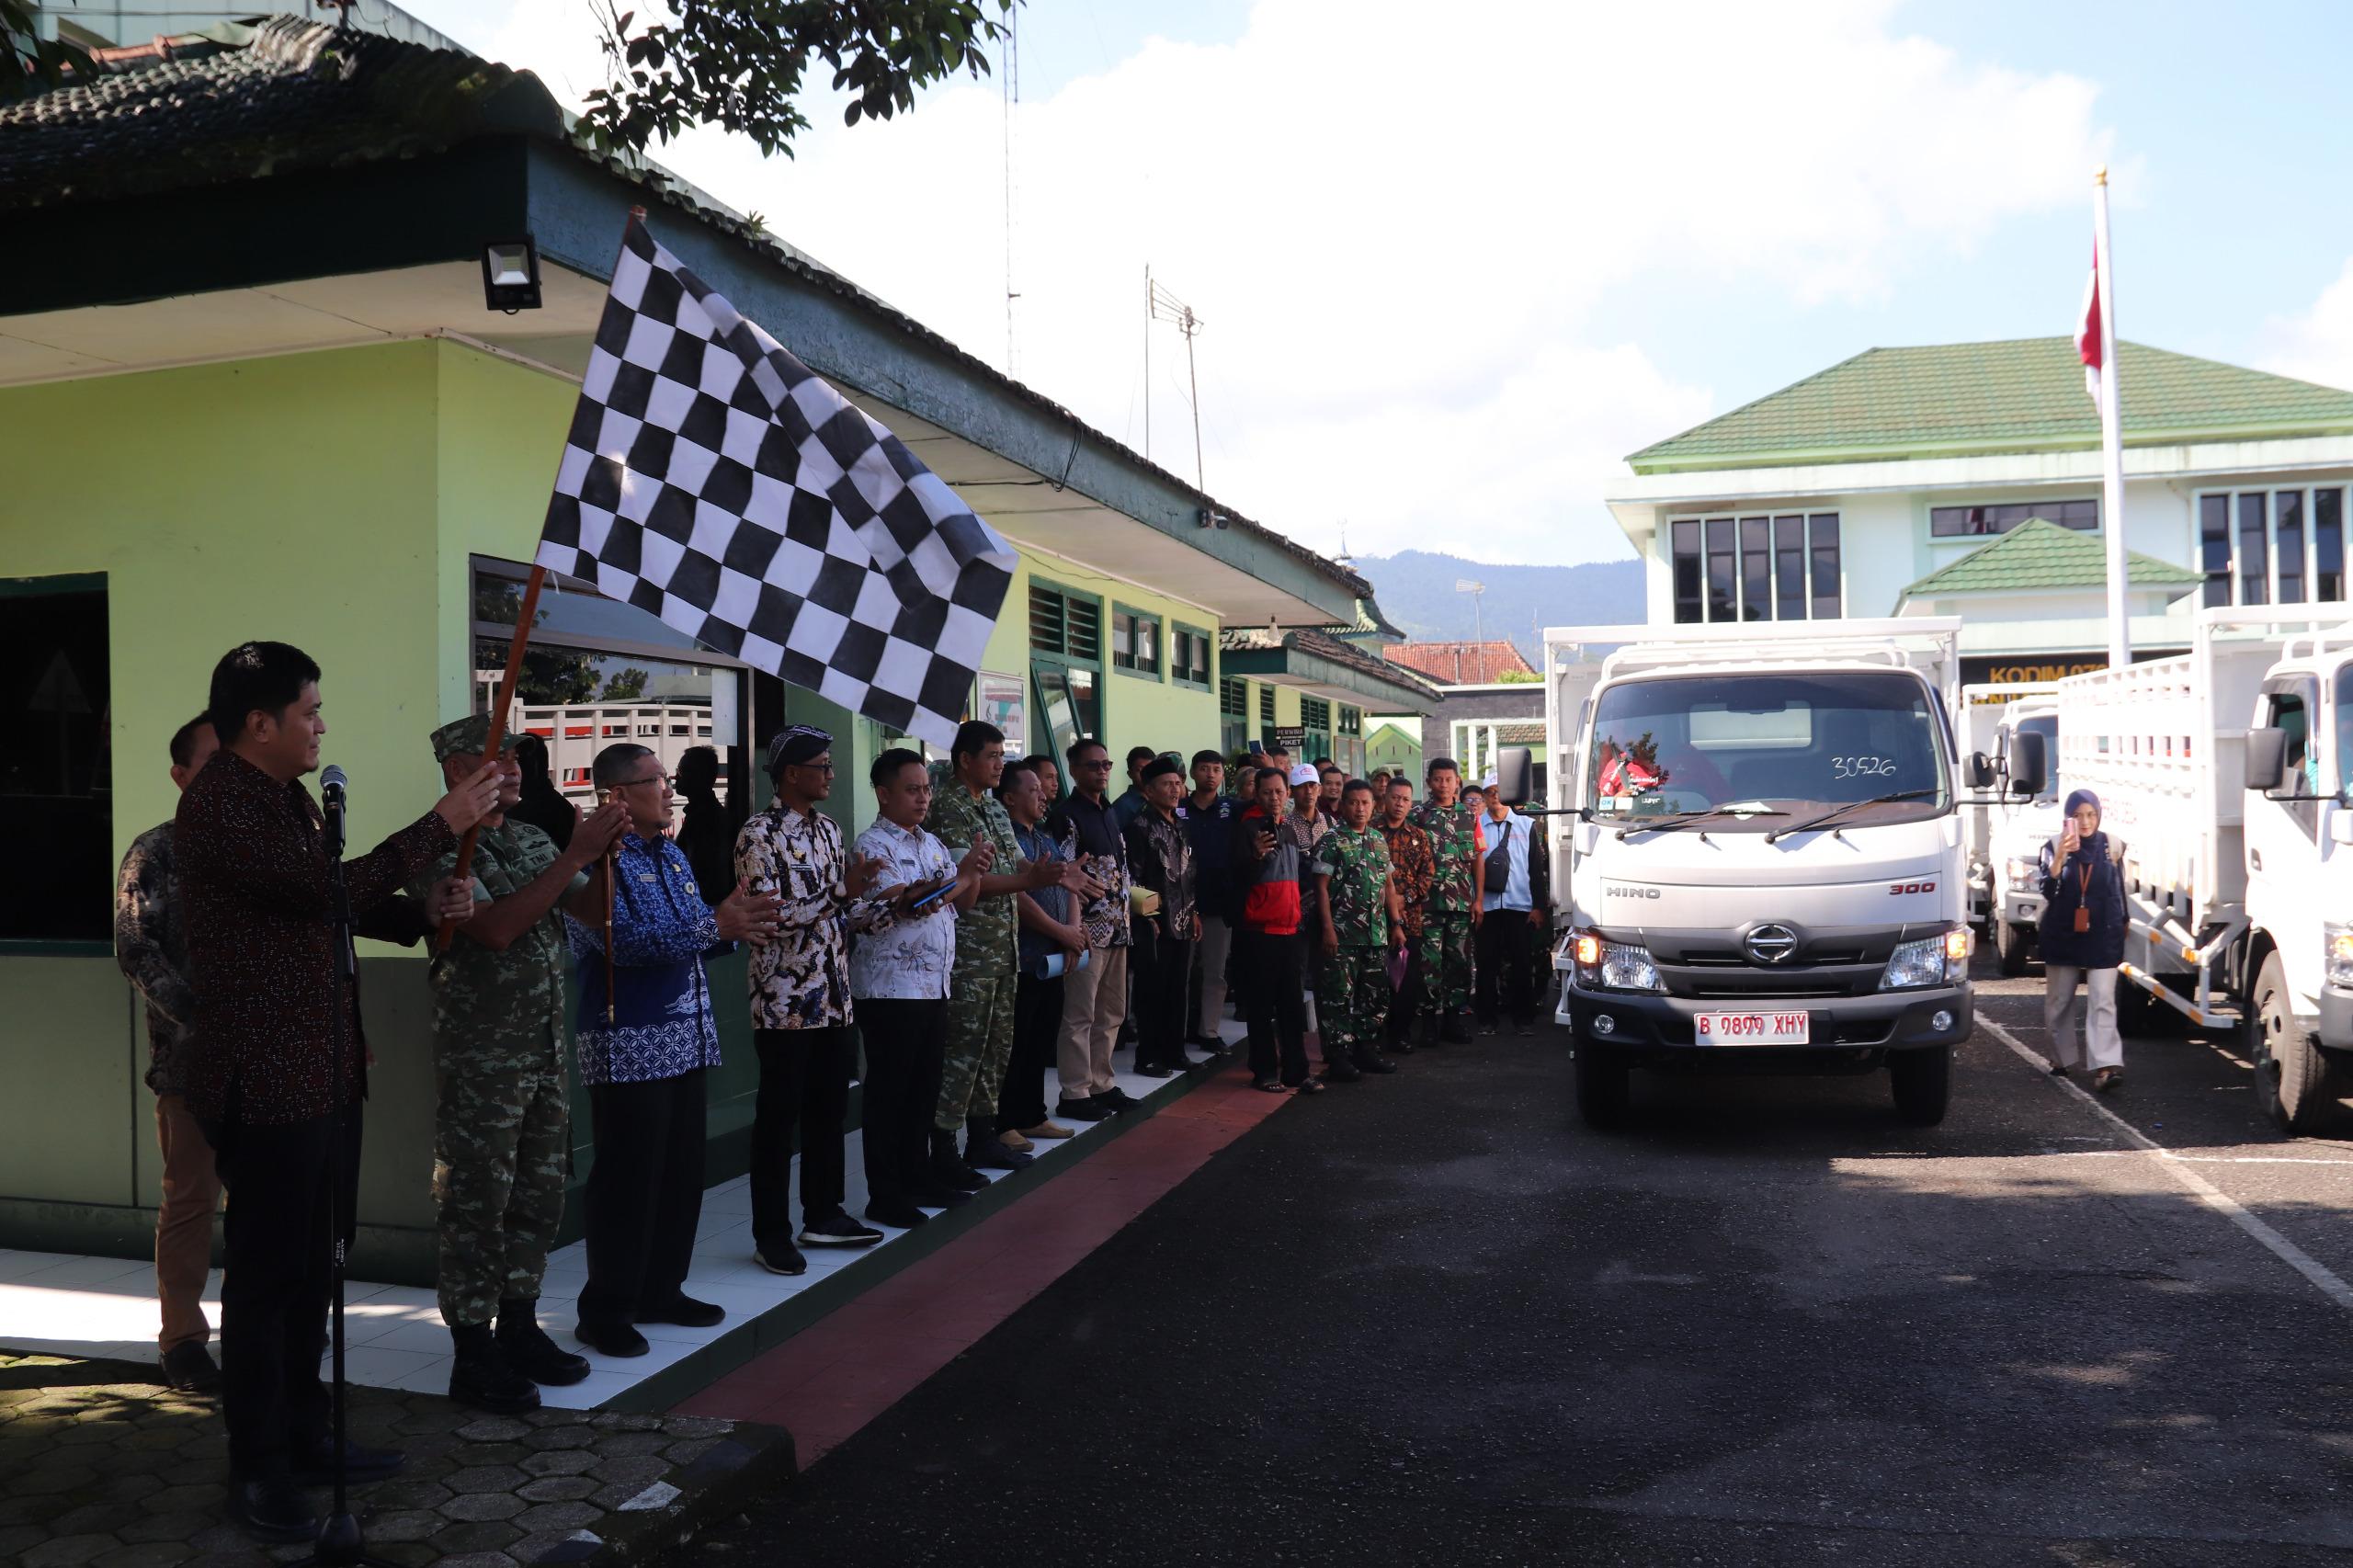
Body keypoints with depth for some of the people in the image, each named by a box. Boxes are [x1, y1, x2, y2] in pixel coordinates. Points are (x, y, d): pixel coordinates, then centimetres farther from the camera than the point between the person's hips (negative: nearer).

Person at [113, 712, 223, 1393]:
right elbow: (135, 947, -8)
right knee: (192, 1195, 2)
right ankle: (183, 1338, 12)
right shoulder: (159, 850, -2)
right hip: (191, 1052, -4)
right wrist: (200, 1015, -16)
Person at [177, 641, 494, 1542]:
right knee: (267, 1273, 0)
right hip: (264, 1080, -9)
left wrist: (423, 913, 5)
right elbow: (330, 888, -25)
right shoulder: (218, 806, -17)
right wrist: (442, 824, -18)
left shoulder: (290, 799, 15)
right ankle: (257, 1469, 13)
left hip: (324, 1071, 9)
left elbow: (333, 904, 22)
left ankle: (303, 1434, 29)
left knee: (313, 1265, 16)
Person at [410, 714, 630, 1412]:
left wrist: (606, 851, -7)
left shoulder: (532, 841, 11)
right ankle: (472, 1355, 10)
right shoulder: (440, 849, -10)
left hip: (545, 1049, 7)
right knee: (475, 1204, 1)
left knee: (538, 1196, 13)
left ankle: (519, 1328, 26)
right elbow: (495, 928, -23)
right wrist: (575, 854, -23)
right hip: (479, 1058, -7)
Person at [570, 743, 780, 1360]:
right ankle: (605, 1310, 9)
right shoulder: (600, 857, -12)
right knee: (627, 1180, -2)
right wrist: (714, 925, -27)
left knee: (682, 1173, 14)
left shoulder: (671, 855, 15)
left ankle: (661, 1290, 26)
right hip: (628, 1045, -8)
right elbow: (622, 939, -24)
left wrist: (736, 922, -1)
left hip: (686, 1039, 9)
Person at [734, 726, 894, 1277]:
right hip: (785, 1000, -8)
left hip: (833, 997, 8)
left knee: (830, 1108, 15)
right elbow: (769, 917, -20)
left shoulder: (828, 829, 12)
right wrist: (842, 890, -23)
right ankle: (771, 1234, 11)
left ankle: (824, 1216, 28)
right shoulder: (759, 834, -12)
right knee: (779, 1117, 1)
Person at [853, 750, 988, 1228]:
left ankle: (918, 1176, 27)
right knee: (888, 1091, 0)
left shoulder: (932, 844, 14)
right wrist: (962, 873, -22)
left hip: (935, 986, 8)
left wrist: (977, 870, -4)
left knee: (925, 1087, 15)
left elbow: (962, 903, 15)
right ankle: (884, 1196, 7)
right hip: (890, 987, -8)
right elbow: (902, 905, -21)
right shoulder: (874, 844, -10)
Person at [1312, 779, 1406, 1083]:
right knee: (1340, 997, -4)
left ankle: (1366, 1049, 21)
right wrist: (1328, 928, -15)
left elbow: (1389, 886, 18)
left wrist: (1396, 924, 12)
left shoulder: (1379, 841, 13)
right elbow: (1322, 887, -9)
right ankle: (1338, 1057, 2)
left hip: (1377, 933, 6)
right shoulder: (1331, 841, -5)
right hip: (1343, 933, -6)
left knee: (1377, 995, 10)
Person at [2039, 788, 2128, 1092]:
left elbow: (2119, 892, 14)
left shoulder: (2112, 846, 3)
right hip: (2062, 937, 0)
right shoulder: (2054, 847, -2)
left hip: (2102, 937, 0)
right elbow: (2048, 890, -14)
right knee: (2059, 1001, 11)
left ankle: (2105, 1066, -17)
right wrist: (2060, 857, -26)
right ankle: (2062, 1057, 27)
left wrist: (2121, 925, 19)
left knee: (2102, 1001, -10)